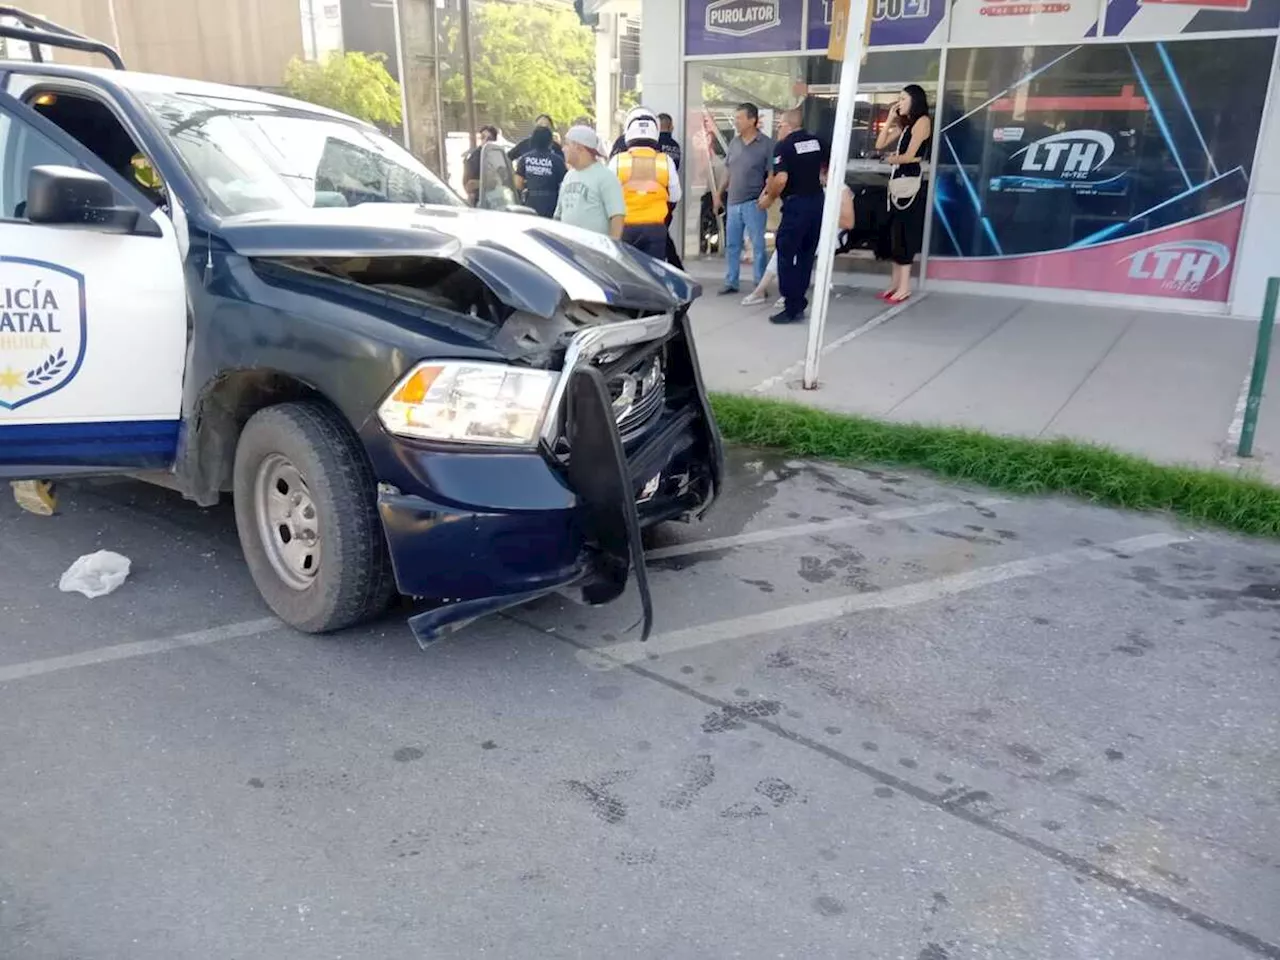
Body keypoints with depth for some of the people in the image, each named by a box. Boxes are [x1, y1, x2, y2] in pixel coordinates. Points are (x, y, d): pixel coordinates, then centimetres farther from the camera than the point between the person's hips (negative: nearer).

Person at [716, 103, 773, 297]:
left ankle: (760, 285, 7)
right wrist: (719, 193, 16)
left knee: (758, 245, -1)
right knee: (731, 245, 11)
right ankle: (730, 282, 21)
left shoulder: (766, 144, -7)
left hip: (753, 203, -6)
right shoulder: (734, 143, 9)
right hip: (733, 202, 6)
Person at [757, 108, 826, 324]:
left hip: (796, 204, -7)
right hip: (817, 201, 7)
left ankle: (792, 308, -2)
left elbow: (781, 179, -20)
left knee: (787, 255, 0)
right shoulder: (816, 141, 11)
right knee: (806, 254, 14)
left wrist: (769, 198, -5)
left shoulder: (783, 146, -10)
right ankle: (798, 302, 19)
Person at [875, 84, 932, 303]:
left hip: (911, 182, -8)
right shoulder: (903, 125, 20)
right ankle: (896, 283, 10)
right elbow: (880, 144, 12)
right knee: (895, 233, 6)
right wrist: (890, 119, 10)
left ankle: (905, 286, -8)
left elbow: (909, 156, -10)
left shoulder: (922, 121, -4)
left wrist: (892, 159, 9)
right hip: (897, 181, 8)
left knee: (905, 233, -9)